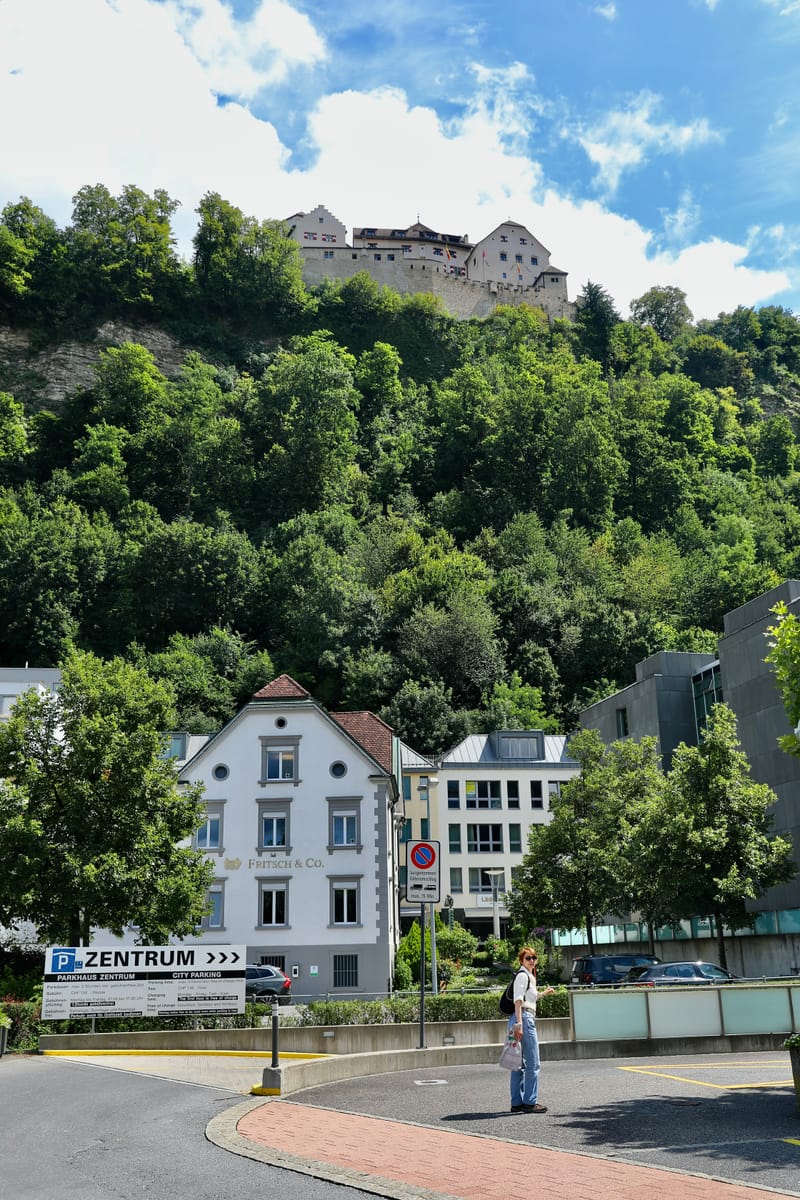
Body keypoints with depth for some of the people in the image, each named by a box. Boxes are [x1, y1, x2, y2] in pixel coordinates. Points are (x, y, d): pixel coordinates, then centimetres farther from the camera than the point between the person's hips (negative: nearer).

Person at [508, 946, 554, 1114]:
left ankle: (517, 1103, 15)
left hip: (524, 1020, 10)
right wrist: (519, 1024, -25)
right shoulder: (523, 975, -8)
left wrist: (543, 994, 39)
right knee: (532, 1064, -6)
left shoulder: (529, 976, 21)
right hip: (524, 1018, -10)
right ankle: (530, 1102, -3)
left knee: (519, 1064, 11)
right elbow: (518, 1001, -17)